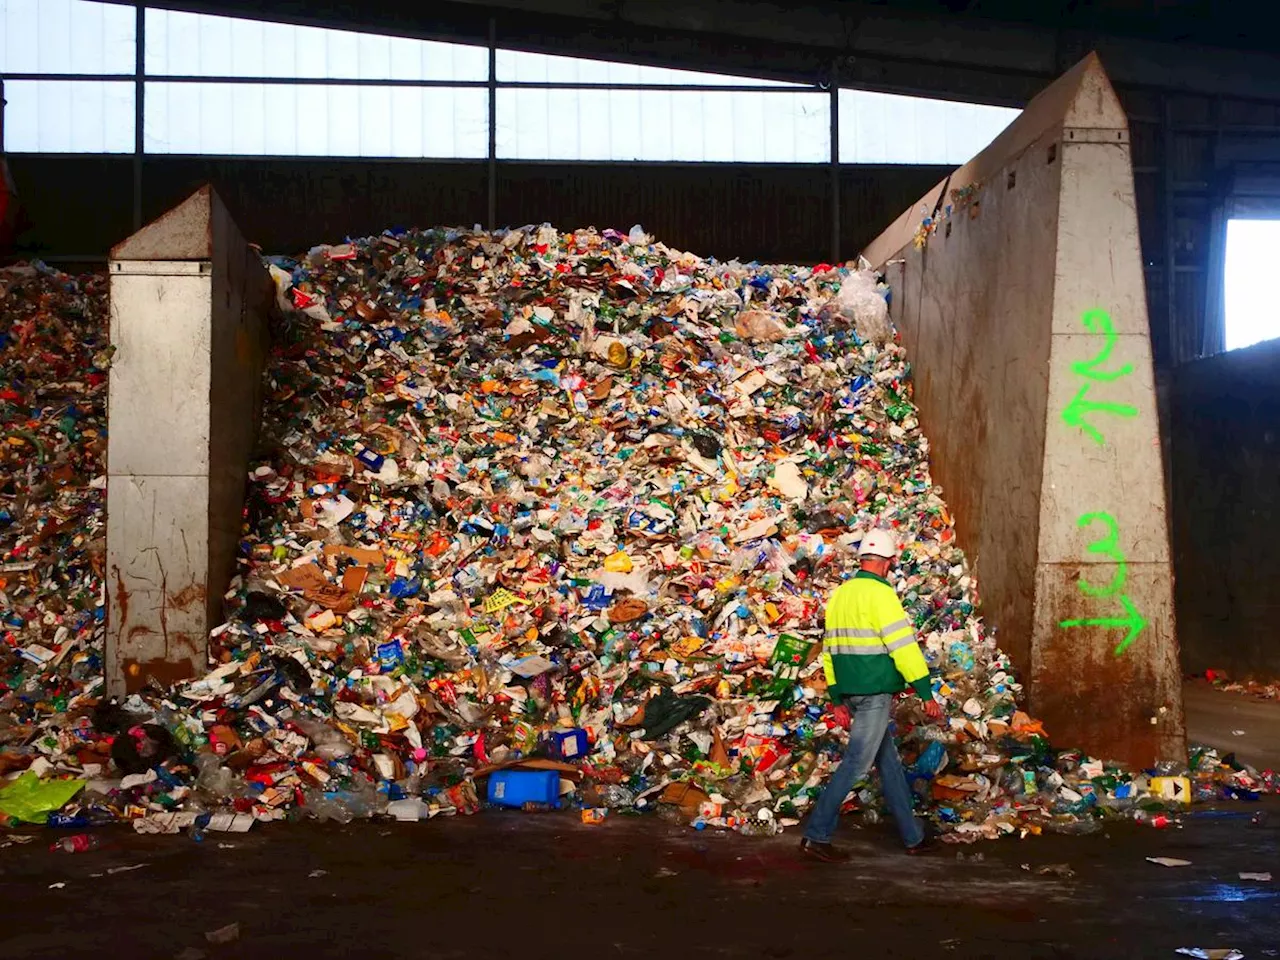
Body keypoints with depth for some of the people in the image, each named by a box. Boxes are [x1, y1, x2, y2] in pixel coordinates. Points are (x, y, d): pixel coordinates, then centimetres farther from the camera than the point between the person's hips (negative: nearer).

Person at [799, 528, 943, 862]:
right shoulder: (880, 593, -13)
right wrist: (926, 694, -12)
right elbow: (904, 646, -17)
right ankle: (817, 835, -1)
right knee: (856, 763, -4)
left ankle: (913, 836, 23)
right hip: (876, 694, -9)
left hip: (852, 693, 9)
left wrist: (838, 699, 20)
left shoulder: (840, 594, 12)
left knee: (889, 762, 15)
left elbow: (830, 649, 16)